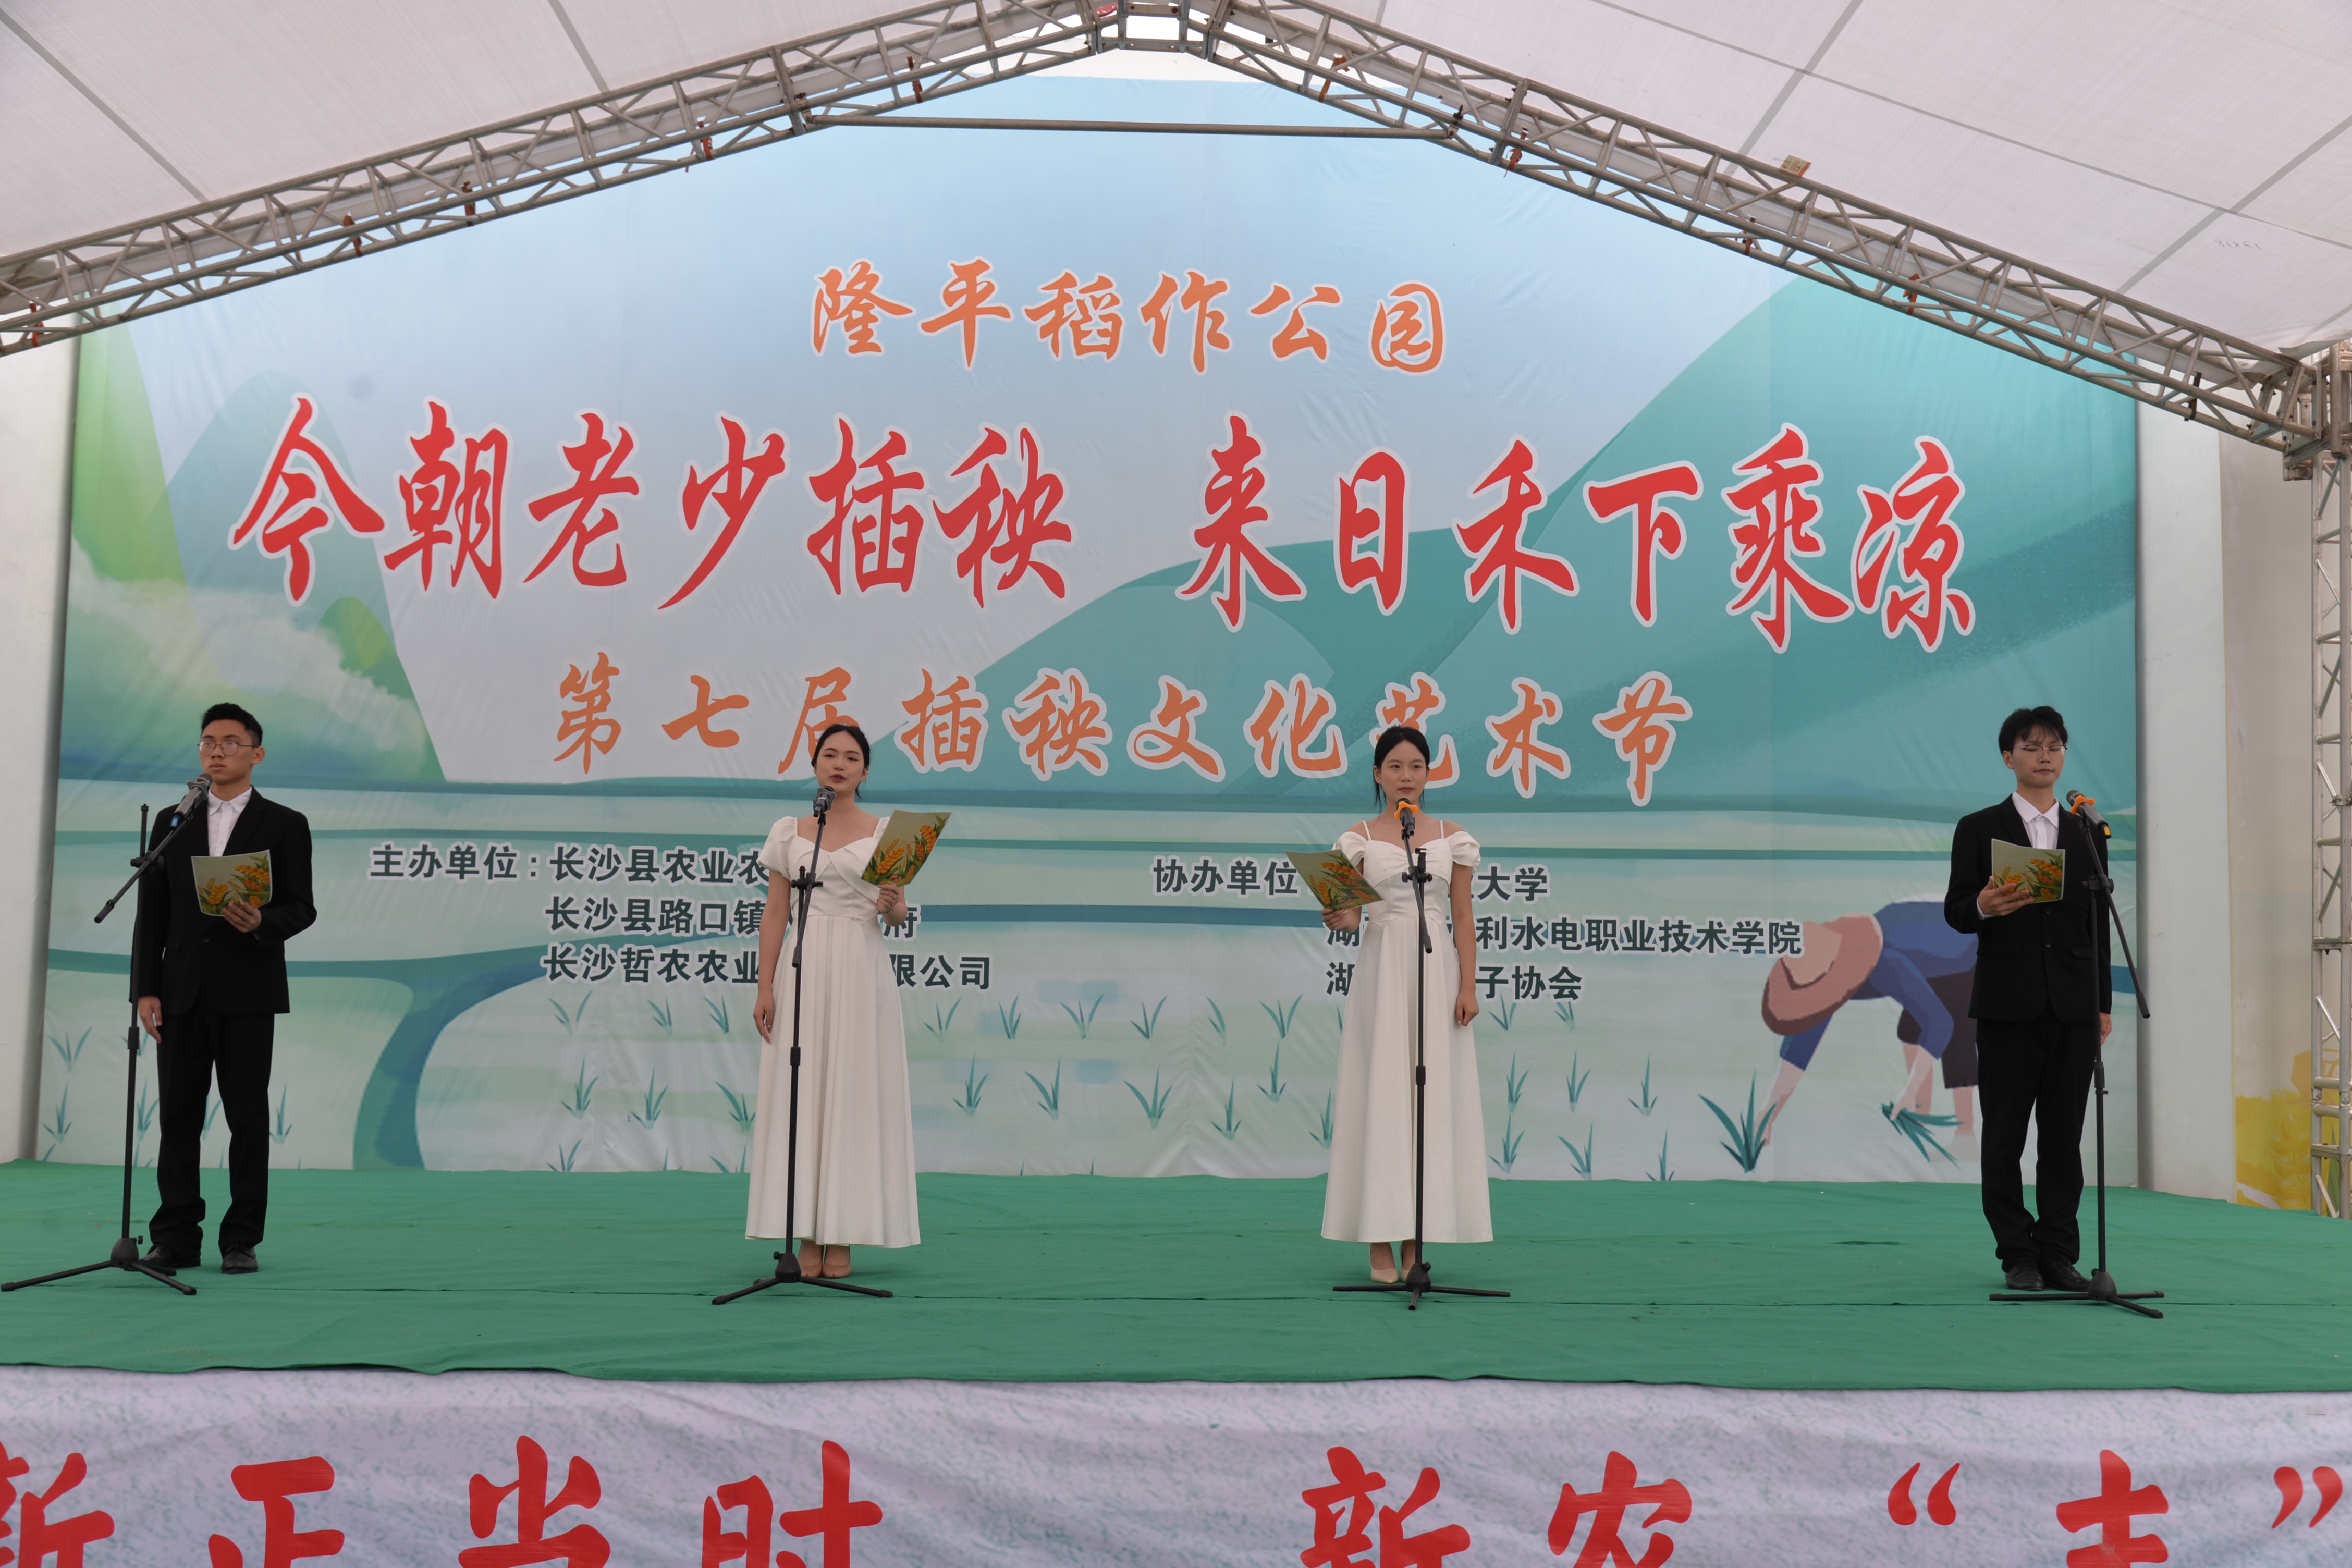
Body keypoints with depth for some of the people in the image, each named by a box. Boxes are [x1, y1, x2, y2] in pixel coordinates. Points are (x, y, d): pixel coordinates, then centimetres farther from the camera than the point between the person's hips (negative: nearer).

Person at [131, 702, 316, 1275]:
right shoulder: (171, 824, 13)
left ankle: (241, 1241, 8)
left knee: (249, 1120, 0)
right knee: (178, 1118, 4)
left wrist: (262, 923, -23)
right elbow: (151, 913, 9)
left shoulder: (285, 825, 4)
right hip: (182, 993, 3)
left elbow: (301, 909, -1)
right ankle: (176, 1240, 11)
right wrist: (146, 989, 1)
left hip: (247, 993, -3)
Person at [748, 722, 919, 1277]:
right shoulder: (788, 833, 10)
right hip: (803, 969, 1)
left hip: (860, 970, -1)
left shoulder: (886, 832, 7)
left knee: (855, 1092, -2)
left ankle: (842, 1237, 4)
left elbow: (899, 913, 7)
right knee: (800, 1092, -2)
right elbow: (774, 915, 8)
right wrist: (765, 989, 0)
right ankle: (807, 1237, 4)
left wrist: (890, 907, -17)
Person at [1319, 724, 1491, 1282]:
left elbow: (1463, 918, 6)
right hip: (1382, 970, -1)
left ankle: (1417, 1240, 6)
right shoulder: (1360, 839, 6)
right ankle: (1381, 1243, 1)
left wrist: (1468, 986, -2)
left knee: (1433, 1095, 0)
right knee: (1381, 1094, -4)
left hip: (1437, 970, 1)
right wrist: (1340, 920, -22)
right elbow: (1352, 915, 1)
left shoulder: (1452, 838, 9)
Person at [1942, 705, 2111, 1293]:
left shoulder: (2086, 832, 13)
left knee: (2064, 1136, 4)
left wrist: (2104, 1003, 8)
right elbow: (1954, 910, 0)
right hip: (2007, 1003, -2)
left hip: (2073, 1005, 2)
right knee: (2004, 1137, 1)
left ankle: (2059, 1254, 12)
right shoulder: (1979, 829, 4)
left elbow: (2098, 923, 12)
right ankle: (2018, 1255, 10)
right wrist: (1984, 907, -23)